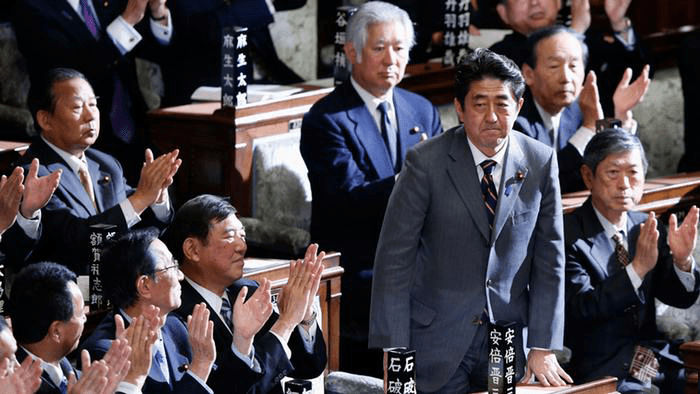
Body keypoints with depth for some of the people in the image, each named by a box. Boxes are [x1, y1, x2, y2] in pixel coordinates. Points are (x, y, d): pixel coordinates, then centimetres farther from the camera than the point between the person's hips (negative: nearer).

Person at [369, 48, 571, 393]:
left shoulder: (541, 163, 0)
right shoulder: (426, 162, -9)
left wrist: (543, 348, -2)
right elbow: (394, 259, -8)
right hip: (436, 346, -2)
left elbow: (549, 260, 4)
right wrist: (393, 352, -12)